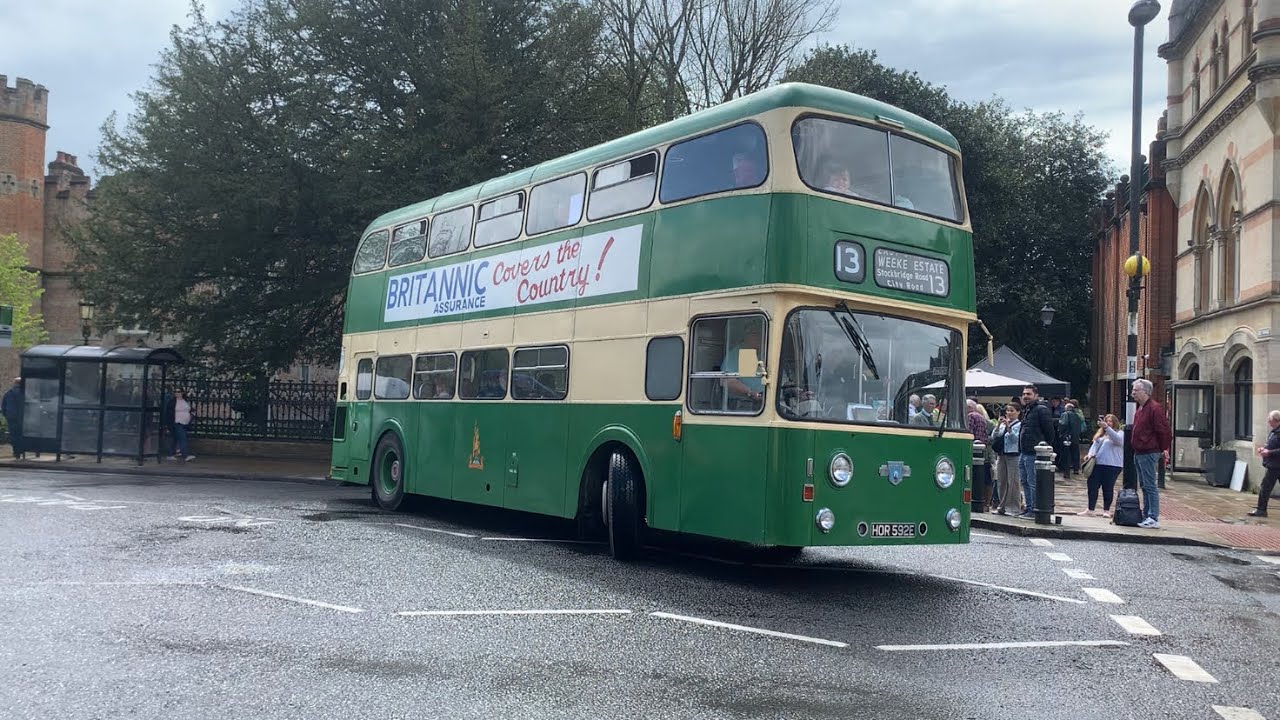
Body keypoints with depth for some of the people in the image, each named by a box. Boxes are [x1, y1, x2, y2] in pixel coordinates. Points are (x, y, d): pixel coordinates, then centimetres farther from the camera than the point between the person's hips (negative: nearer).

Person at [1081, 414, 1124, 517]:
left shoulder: (1120, 433, 0)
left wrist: (1107, 427, -31)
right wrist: (1090, 454, -4)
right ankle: (1091, 509, 7)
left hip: (1112, 465, -6)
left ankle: (1106, 510, 10)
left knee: (1108, 488, 0)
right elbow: (1095, 445, 16)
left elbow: (1118, 440, -21)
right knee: (1092, 486, 1)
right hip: (1097, 463, 6)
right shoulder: (1100, 433, 19)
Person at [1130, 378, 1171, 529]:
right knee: (1144, 486, 15)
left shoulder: (1154, 408, -15)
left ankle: (1154, 519, -5)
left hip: (1148, 453, -10)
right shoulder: (1140, 408, 16)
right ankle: (1147, 515, 22)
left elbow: (1164, 430, -16)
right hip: (1139, 453, 10)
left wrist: (1164, 449, -10)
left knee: (1150, 486, -7)